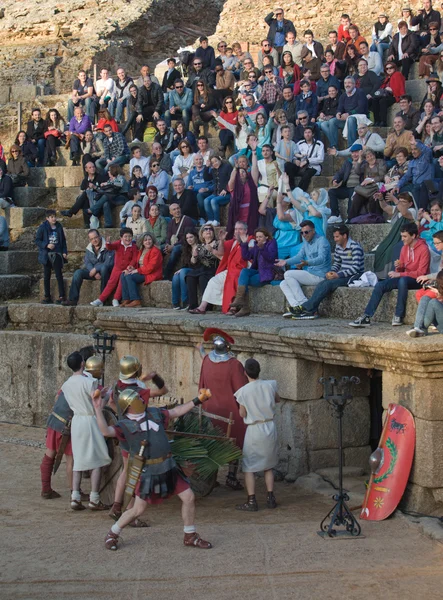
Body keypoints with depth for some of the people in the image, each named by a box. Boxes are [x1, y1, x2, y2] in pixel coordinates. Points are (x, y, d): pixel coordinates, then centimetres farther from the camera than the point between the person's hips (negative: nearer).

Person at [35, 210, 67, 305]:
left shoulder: (59, 227, 5)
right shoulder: (43, 228, -3)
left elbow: (63, 240, 12)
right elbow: (37, 240, -2)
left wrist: (64, 252, 2)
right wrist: (46, 245, -16)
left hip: (57, 254, 0)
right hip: (46, 255, 0)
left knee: (59, 275, -6)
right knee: (46, 276, 6)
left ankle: (62, 296, -6)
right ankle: (47, 297, 13)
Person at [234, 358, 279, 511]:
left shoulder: (243, 391, -14)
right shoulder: (270, 385, -4)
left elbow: (242, 414, -5)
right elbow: (277, 400, 16)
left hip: (254, 430, -4)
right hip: (270, 427, 4)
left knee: (249, 467, 5)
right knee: (268, 465, 17)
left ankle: (251, 501, 0)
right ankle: (270, 498, 16)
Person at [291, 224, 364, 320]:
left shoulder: (355, 247, -14)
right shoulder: (338, 247, 12)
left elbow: (356, 268, -20)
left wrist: (338, 275, -22)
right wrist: (331, 272, -3)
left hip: (354, 276, -8)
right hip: (342, 275, 8)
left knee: (328, 284, -27)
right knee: (321, 284, -19)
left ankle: (306, 308, -27)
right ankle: (311, 311, -28)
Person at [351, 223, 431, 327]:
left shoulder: (423, 249, -14)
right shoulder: (405, 247, 8)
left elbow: (421, 273, -19)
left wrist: (400, 274, -22)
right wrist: (398, 267, -11)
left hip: (417, 280, -7)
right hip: (404, 278, 7)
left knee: (403, 280, -39)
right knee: (380, 285, -15)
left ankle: (399, 316, -30)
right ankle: (366, 317, -20)